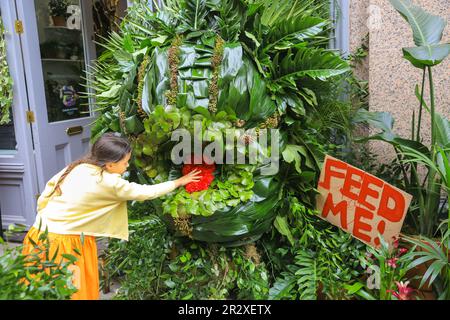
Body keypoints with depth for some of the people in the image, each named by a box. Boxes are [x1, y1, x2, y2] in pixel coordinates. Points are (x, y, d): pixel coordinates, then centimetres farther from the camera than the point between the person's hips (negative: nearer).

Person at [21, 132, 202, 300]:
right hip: (63, 245, -7)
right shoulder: (109, 183, -13)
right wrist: (178, 182, 10)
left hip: (41, 235, 7)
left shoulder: (74, 168, 5)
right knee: (74, 292, 9)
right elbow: (146, 192, -3)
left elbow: (43, 200, 7)